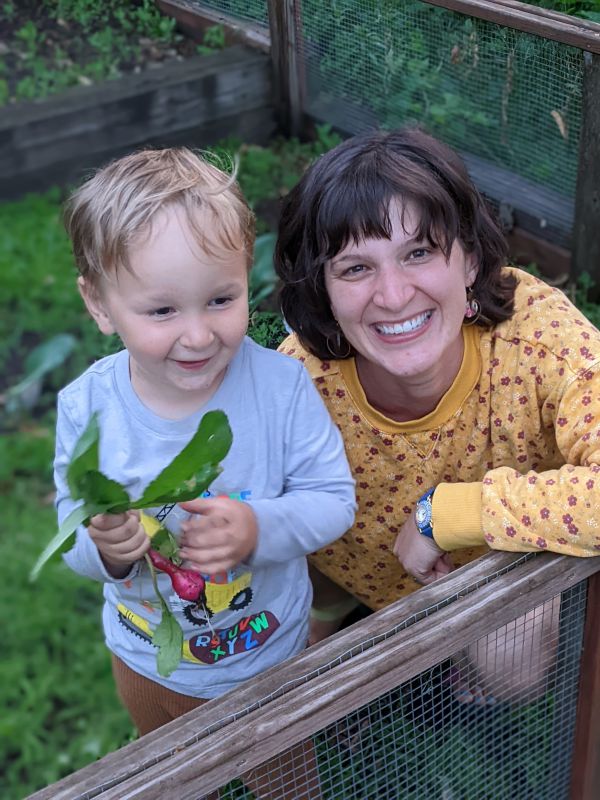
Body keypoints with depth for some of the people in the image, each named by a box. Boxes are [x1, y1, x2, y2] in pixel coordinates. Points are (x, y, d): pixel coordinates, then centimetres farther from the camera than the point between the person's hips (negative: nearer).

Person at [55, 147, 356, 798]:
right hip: (148, 664, 2)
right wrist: (103, 546, -39)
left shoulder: (282, 386, -26)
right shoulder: (86, 408, -23)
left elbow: (333, 499, -20)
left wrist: (259, 528, -39)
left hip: (271, 655, -1)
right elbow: (75, 535, -16)